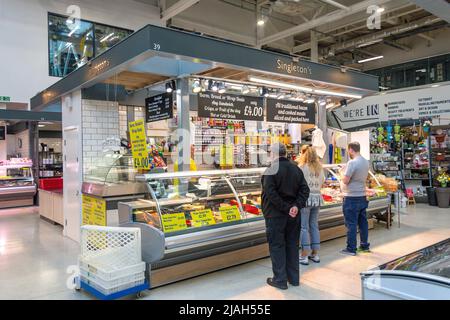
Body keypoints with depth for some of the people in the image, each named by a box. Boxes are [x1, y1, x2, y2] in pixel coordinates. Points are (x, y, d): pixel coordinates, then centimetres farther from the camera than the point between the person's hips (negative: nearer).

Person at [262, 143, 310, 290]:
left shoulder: (271, 170, -15)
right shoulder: (296, 169, 5)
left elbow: (271, 193, -23)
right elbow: (304, 190, 1)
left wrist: (285, 209, -18)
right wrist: (296, 206, -7)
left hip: (275, 215, -6)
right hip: (293, 214, 6)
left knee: (277, 246, 5)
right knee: (292, 245, 16)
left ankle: (280, 280, 13)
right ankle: (294, 278, 26)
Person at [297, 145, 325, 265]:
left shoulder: (302, 167, -11)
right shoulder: (320, 167, 7)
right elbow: (322, 182, 15)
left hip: (306, 198, -6)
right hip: (317, 197, 6)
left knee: (304, 227, 1)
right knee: (314, 226, 14)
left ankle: (304, 256, 5)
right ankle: (315, 254, 22)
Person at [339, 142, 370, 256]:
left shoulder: (352, 163, -19)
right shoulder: (366, 162, 8)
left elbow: (345, 180, -19)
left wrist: (342, 173, 1)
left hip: (352, 198, -8)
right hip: (363, 196, 8)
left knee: (351, 224, -1)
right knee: (363, 222, 15)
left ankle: (351, 249, 6)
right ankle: (365, 245, 25)